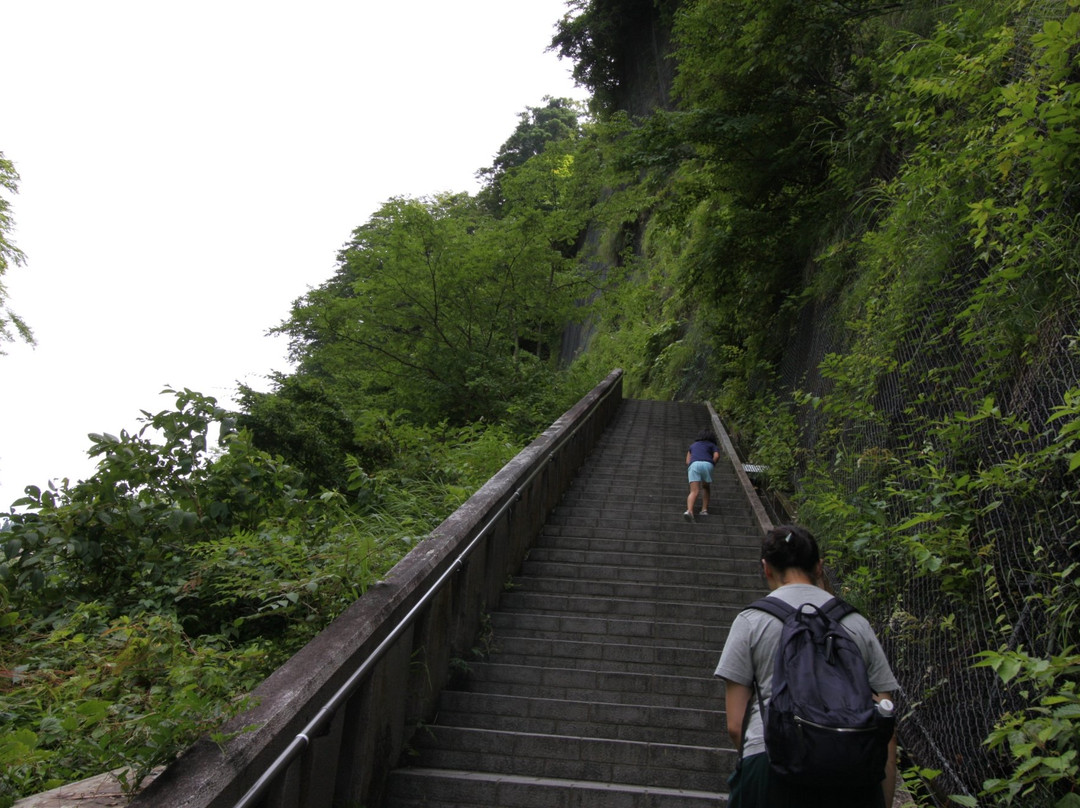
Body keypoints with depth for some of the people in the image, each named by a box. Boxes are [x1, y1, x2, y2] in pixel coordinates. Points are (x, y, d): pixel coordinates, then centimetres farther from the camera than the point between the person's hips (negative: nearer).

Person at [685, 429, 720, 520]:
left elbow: (688, 461, 25)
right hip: (707, 465, -1)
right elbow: (716, 456, 7)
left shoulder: (693, 445, 36)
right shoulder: (713, 446, 29)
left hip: (694, 465, 1)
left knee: (694, 492, -10)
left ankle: (689, 511, -35)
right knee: (705, 487, 26)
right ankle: (704, 509, 14)